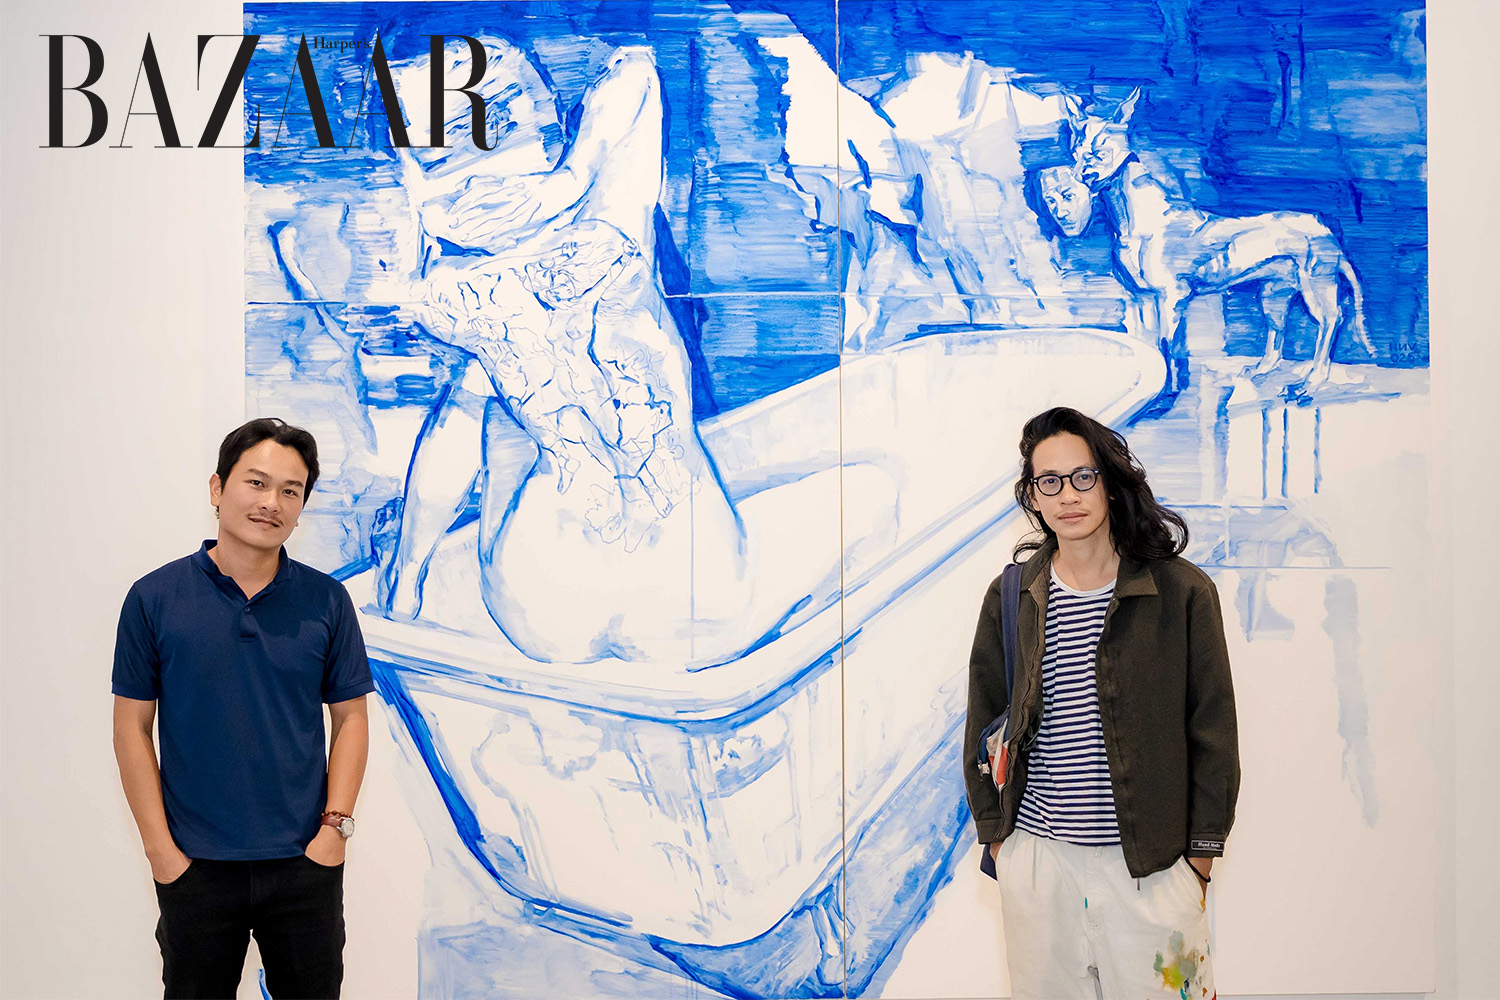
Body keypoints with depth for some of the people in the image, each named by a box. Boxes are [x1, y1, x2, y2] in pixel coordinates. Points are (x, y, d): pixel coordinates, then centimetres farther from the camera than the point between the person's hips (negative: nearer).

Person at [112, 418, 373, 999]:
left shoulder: (326, 601, 1)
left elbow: (350, 719, 4)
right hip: (196, 865, -1)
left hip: (305, 863, 1)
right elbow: (132, 729, -1)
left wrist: (336, 826, -5)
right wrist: (159, 848, -6)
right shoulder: (154, 598, -2)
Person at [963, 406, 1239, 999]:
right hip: (1037, 858, 2)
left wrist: (1202, 849, 1)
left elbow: (1212, 727, 1)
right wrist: (995, 833, 9)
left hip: (1152, 861, -2)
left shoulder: (1181, 592, -4)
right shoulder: (1011, 597, 3)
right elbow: (984, 722, 12)